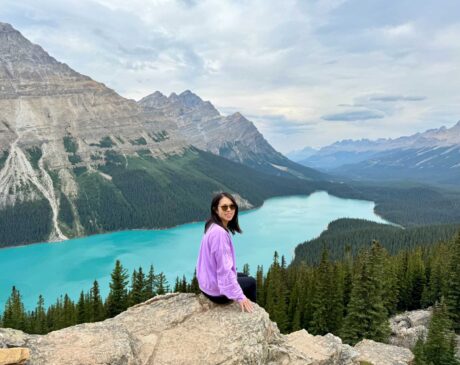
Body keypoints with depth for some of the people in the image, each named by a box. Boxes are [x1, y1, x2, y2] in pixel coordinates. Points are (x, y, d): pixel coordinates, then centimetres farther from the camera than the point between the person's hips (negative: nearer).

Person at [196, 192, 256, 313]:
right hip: (217, 289, -9)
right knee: (251, 282, 15)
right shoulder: (219, 232, -28)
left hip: (208, 282, 9)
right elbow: (224, 269, -28)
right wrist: (239, 296, -23)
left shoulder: (213, 227, 3)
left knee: (243, 276, 29)